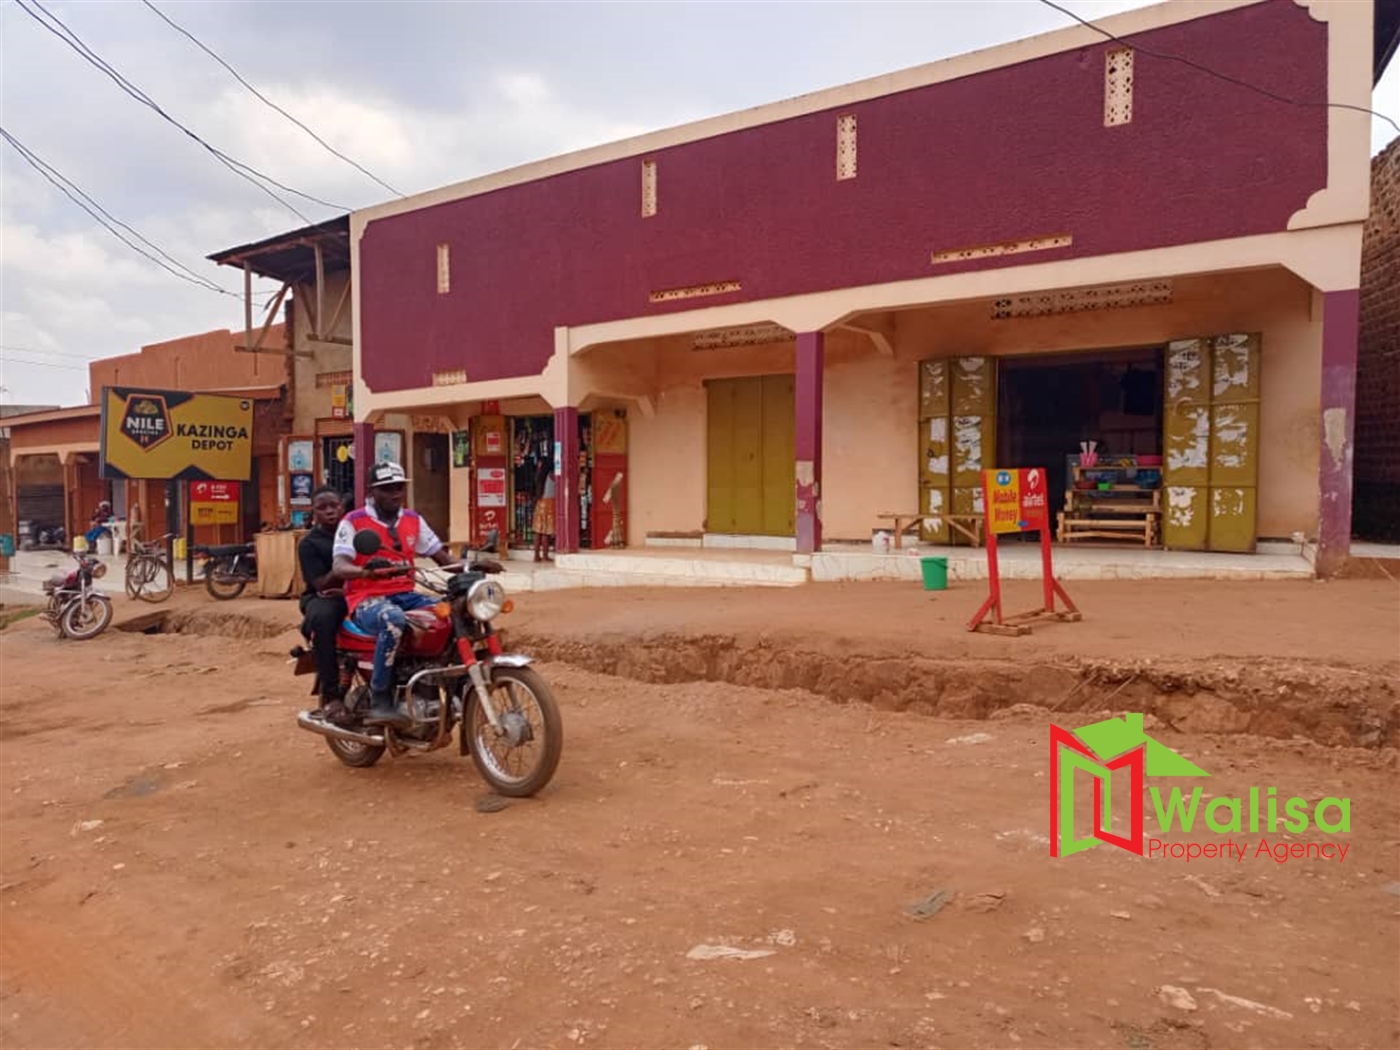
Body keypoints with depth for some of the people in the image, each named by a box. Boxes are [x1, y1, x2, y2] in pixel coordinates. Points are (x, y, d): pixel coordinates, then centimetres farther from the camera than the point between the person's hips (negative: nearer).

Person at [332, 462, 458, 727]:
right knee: (393, 619, -41)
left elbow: (442, 556, 12)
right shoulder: (353, 522, -4)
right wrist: (366, 571, -39)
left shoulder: (413, 520, 13)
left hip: (406, 595, 6)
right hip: (367, 599, -5)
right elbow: (339, 568, -17)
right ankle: (380, 703, -32)